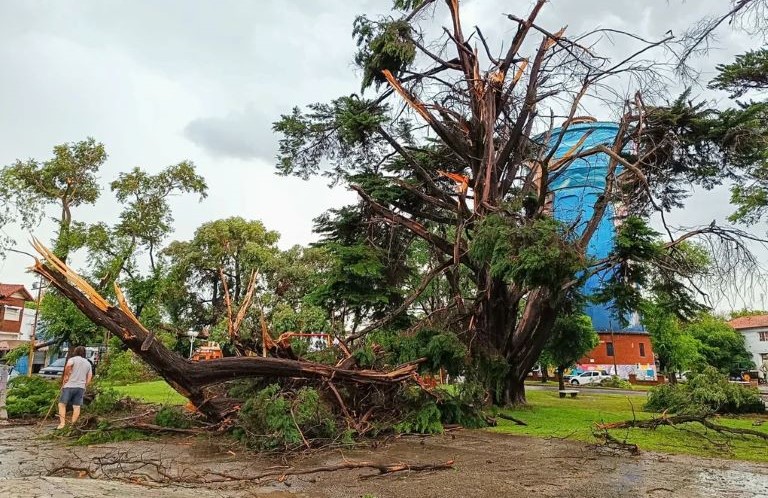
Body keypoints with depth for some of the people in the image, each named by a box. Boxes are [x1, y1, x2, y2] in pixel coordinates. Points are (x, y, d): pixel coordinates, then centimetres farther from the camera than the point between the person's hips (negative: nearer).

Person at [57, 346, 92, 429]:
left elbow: (68, 365, -23)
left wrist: (66, 375, -11)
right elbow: (89, 377, 13)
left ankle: (62, 423, -5)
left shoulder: (73, 359, 1)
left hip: (70, 386, -4)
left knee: (62, 404, 4)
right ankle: (73, 424, 5)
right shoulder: (88, 363, 17)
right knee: (77, 407, 5)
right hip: (81, 387, 4)